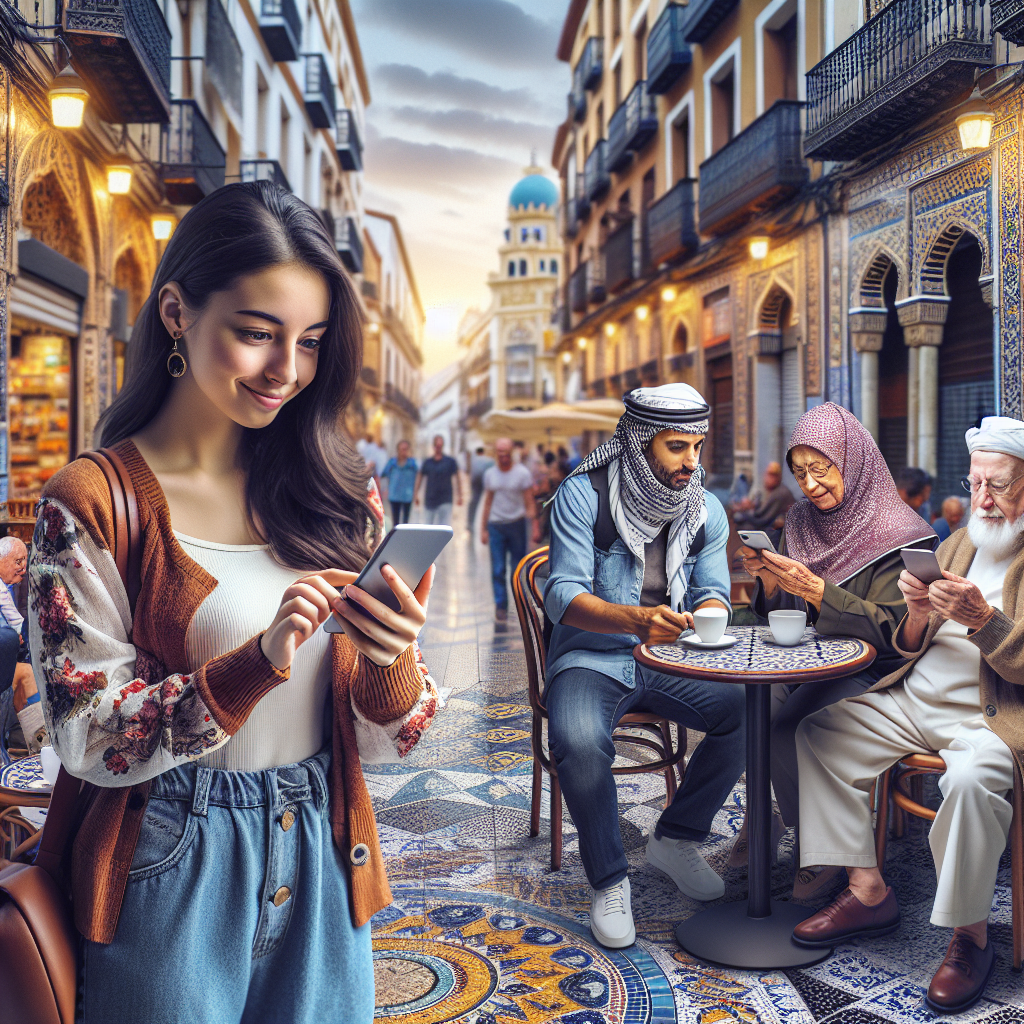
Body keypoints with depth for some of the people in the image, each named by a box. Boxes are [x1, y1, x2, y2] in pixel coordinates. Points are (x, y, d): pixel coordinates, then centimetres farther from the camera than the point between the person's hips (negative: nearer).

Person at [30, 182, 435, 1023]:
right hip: (173, 873, -3)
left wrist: (394, 661, -22)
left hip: (322, 860, 4)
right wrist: (260, 661, -27)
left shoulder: (337, 494, 0)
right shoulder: (91, 502, -11)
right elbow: (89, 739, -14)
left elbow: (387, 719, 2)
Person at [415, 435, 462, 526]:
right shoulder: (427, 462, 7)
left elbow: (457, 479, 4)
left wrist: (459, 496, -1)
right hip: (430, 500, 2)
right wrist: (416, 495, 6)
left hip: (445, 501, -2)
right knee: (429, 526, 6)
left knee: (445, 525, -10)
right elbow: (419, 478, 12)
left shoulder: (450, 461, 2)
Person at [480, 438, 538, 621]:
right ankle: (500, 606, 1)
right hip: (496, 525, 2)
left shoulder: (522, 473, -2)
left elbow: (529, 503, -2)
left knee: (519, 567, 4)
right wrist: (484, 529, 12)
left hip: (517, 523, -2)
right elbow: (488, 503, 14)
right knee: (498, 569, -3)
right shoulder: (490, 474, 8)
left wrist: (534, 527, -8)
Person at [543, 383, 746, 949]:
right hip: (591, 659, -4)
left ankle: (676, 838, 3)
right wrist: (635, 619, -39)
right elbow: (564, 596, -20)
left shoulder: (706, 510, 3)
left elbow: (712, 591, 4)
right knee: (580, 741, -34)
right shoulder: (583, 495, -13)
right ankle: (609, 880, -8)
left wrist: (708, 614, -23)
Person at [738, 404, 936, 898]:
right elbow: (779, 620, 11)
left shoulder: (897, 535, -8)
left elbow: (890, 630, -16)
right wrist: (769, 581, -11)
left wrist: (815, 588, -25)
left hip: (870, 674, -5)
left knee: (786, 725, -31)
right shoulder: (800, 522, 10)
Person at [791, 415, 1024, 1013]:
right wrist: (919, 612, -6)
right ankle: (868, 891, 0)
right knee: (818, 732, -5)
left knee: (971, 777, -37)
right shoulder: (957, 545, 17)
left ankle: (972, 935, -15)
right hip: (915, 700, 8)